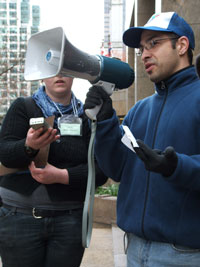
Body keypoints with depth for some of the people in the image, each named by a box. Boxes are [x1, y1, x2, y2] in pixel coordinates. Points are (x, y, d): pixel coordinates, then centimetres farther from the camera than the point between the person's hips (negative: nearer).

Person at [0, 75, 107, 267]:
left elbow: (100, 171, -2)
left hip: (70, 219, 1)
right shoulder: (22, 107, 3)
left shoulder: (86, 117, 5)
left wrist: (62, 175, -17)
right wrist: (29, 147, -31)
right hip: (19, 215, -1)